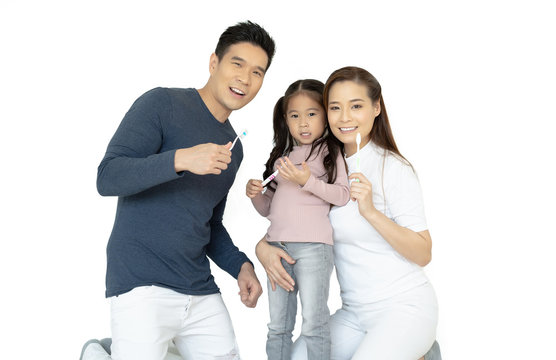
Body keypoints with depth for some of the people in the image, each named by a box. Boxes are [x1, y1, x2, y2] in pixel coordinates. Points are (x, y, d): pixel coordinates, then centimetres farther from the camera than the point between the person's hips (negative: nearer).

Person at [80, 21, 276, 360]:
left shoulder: (233, 148, 16)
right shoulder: (163, 103, -4)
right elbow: (108, 177, -14)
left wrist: (241, 265, 5)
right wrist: (180, 159, -27)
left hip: (201, 291, 7)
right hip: (142, 286, -6)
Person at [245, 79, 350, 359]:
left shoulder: (330, 151, 4)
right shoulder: (281, 156, 19)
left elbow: (343, 195, -8)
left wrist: (307, 181, -18)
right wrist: (255, 194, 2)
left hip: (312, 245, -5)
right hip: (277, 246, 6)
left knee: (313, 323, -5)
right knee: (278, 326, 11)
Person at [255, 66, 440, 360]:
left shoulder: (394, 169, -12)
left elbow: (423, 254, -15)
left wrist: (371, 212, -26)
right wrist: (263, 247, -10)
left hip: (405, 308, -6)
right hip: (355, 312, 6)